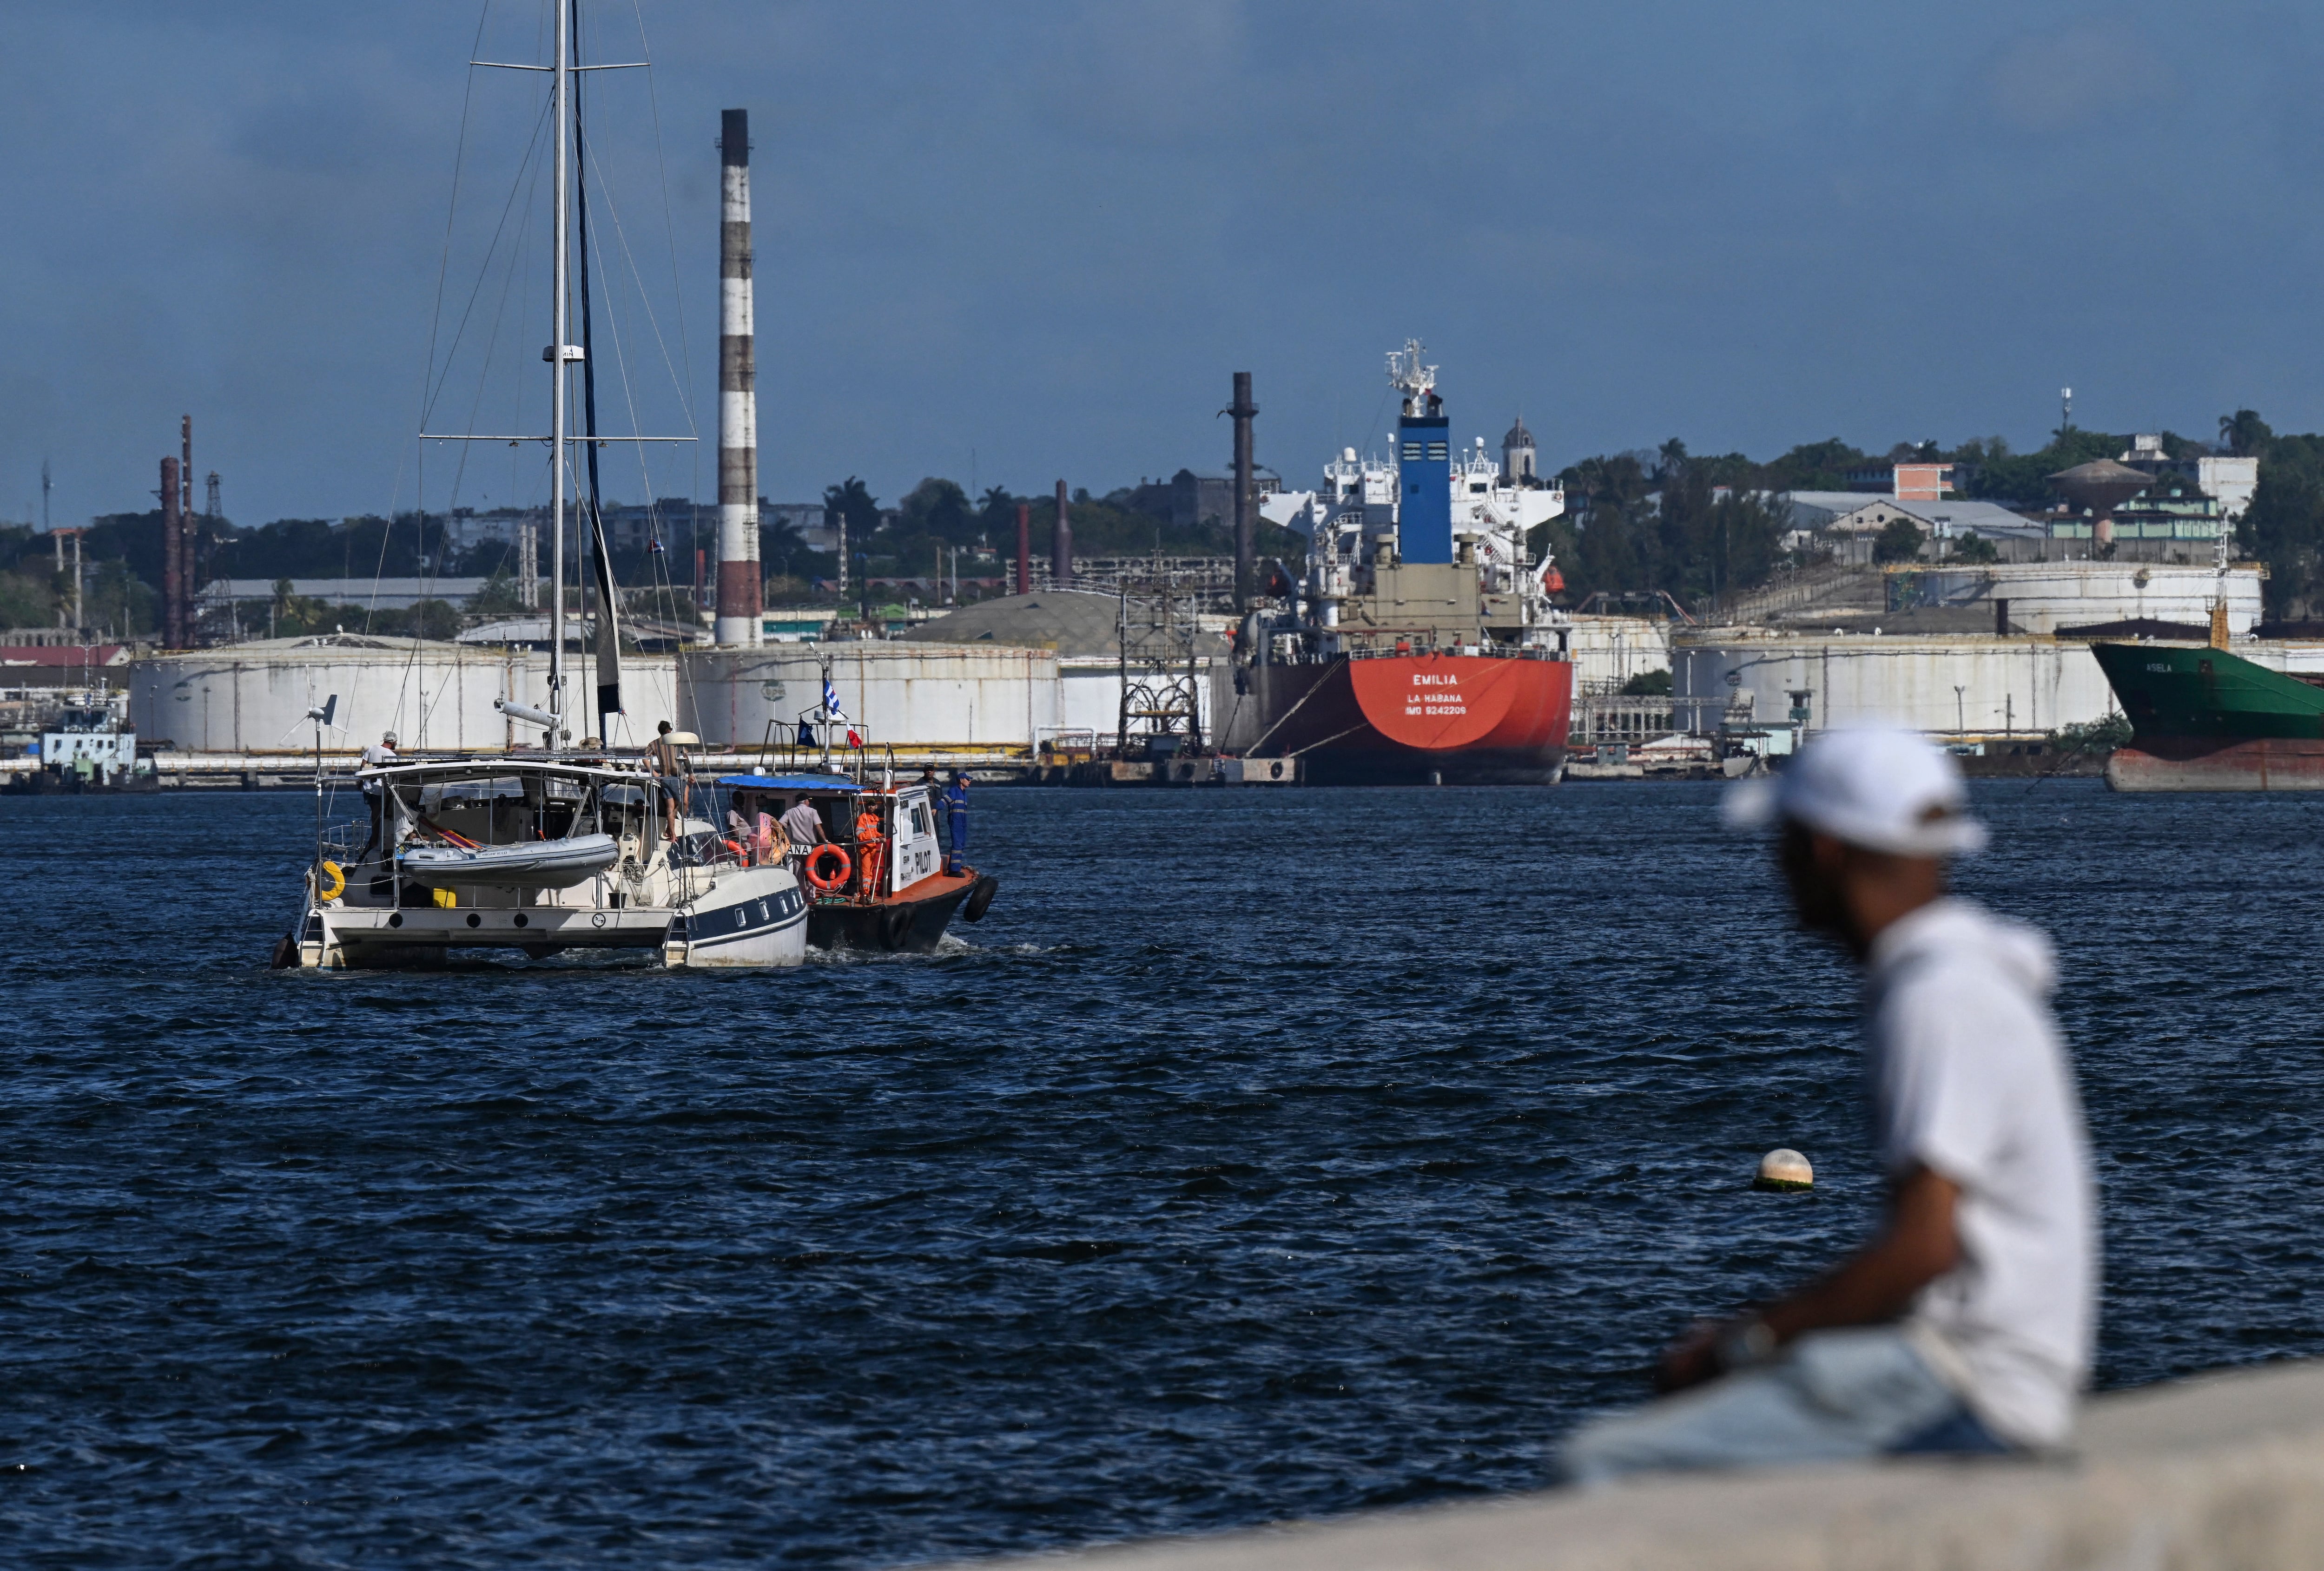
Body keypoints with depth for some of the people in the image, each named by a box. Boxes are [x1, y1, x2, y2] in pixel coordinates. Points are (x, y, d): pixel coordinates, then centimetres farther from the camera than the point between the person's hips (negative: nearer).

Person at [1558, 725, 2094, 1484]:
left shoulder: (1942, 1000, -15)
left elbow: (1924, 1244, -22)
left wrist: (1745, 1343, -13)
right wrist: (1761, 1334, 14)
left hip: (1969, 1392, -11)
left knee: (1608, 1465, -18)